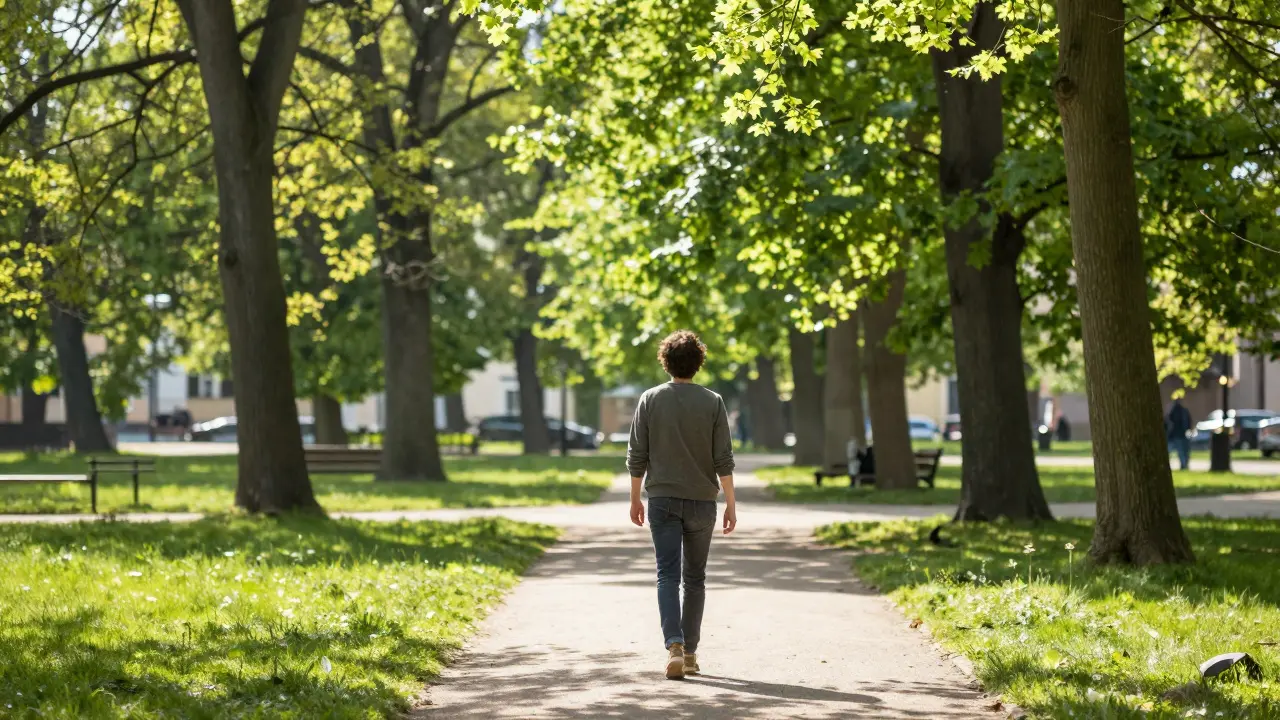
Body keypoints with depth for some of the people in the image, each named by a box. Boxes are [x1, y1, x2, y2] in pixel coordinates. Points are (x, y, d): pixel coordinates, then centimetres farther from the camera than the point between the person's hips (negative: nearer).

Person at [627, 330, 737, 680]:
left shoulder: (650, 400, -1)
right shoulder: (712, 403, -3)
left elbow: (637, 456, 0)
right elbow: (723, 459, -5)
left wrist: (635, 498, 11)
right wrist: (731, 503, 1)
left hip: (662, 499, -1)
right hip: (701, 500, 1)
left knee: (668, 575, -4)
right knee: (695, 578, 13)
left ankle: (674, 646, -22)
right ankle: (690, 651, 18)